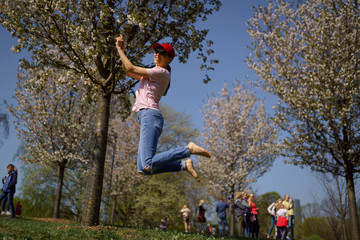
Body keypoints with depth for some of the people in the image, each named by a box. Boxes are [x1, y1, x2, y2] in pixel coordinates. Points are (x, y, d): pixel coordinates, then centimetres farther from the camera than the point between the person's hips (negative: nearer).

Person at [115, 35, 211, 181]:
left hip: (150, 115, -9)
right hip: (145, 117, 9)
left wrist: (119, 49, 9)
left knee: (147, 165, -24)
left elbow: (131, 68, -3)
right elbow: (129, 73, 32)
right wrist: (122, 49, 25)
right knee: (143, 169, 0)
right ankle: (184, 165, 2)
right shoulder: (153, 74, 27)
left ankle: (188, 149, -15)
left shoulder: (161, 72, -1)